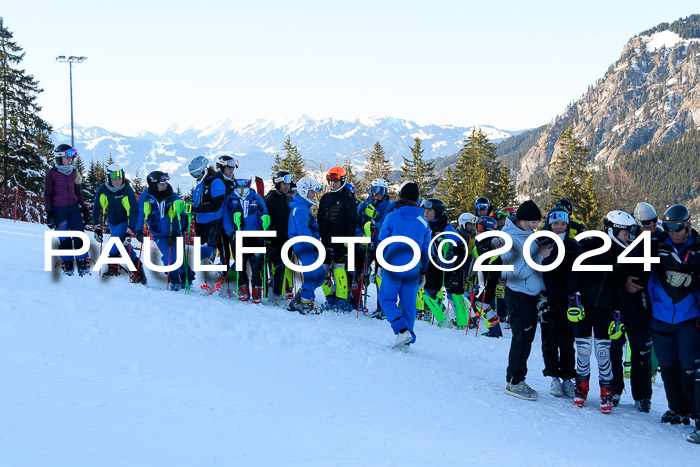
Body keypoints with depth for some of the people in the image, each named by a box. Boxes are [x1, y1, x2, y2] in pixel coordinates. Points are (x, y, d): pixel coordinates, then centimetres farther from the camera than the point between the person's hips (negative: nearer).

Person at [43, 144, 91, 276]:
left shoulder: (74, 172, 11)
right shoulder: (52, 173, -3)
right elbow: (47, 194, -2)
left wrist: (84, 208, 14)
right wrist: (49, 214, -7)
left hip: (74, 208, 3)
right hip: (59, 210, -3)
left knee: (79, 236, -5)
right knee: (64, 239, 0)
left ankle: (82, 265, -2)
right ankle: (67, 265, 11)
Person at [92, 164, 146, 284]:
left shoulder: (128, 190, -20)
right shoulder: (103, 189, -11)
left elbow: (134, 211, -18)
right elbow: (97, 209, -3)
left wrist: (130, 230, -24)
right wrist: (97, 227, -8)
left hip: (125, 221, -5)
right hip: (112, 223, 5)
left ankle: (113, 268, -15)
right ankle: (138, 269, 16)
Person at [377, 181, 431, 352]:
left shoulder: (392, 217, -4)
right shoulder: (423, 222, 7)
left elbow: (382, 241, 1)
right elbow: (426, 250, 12)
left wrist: (383, 261, 17)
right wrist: (423, 272, 20)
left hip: (394, 266, -3)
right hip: (413, 269, 3)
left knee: (387, 299, 5)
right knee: (409, 304, 9)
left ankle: (402, 330, -15)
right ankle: (406, 341, 10)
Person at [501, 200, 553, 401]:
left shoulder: (527, 234, 9)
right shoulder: (510, 239, -18)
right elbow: (519, 272, -22)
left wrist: (544, 253, 3)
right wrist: (540, 256, -21)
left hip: (532, 293, 9)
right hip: (518, 294, -9)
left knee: (527, 337, 13)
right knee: (522, 338, -5)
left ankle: (516, 379, 22)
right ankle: (514, 382, 5)